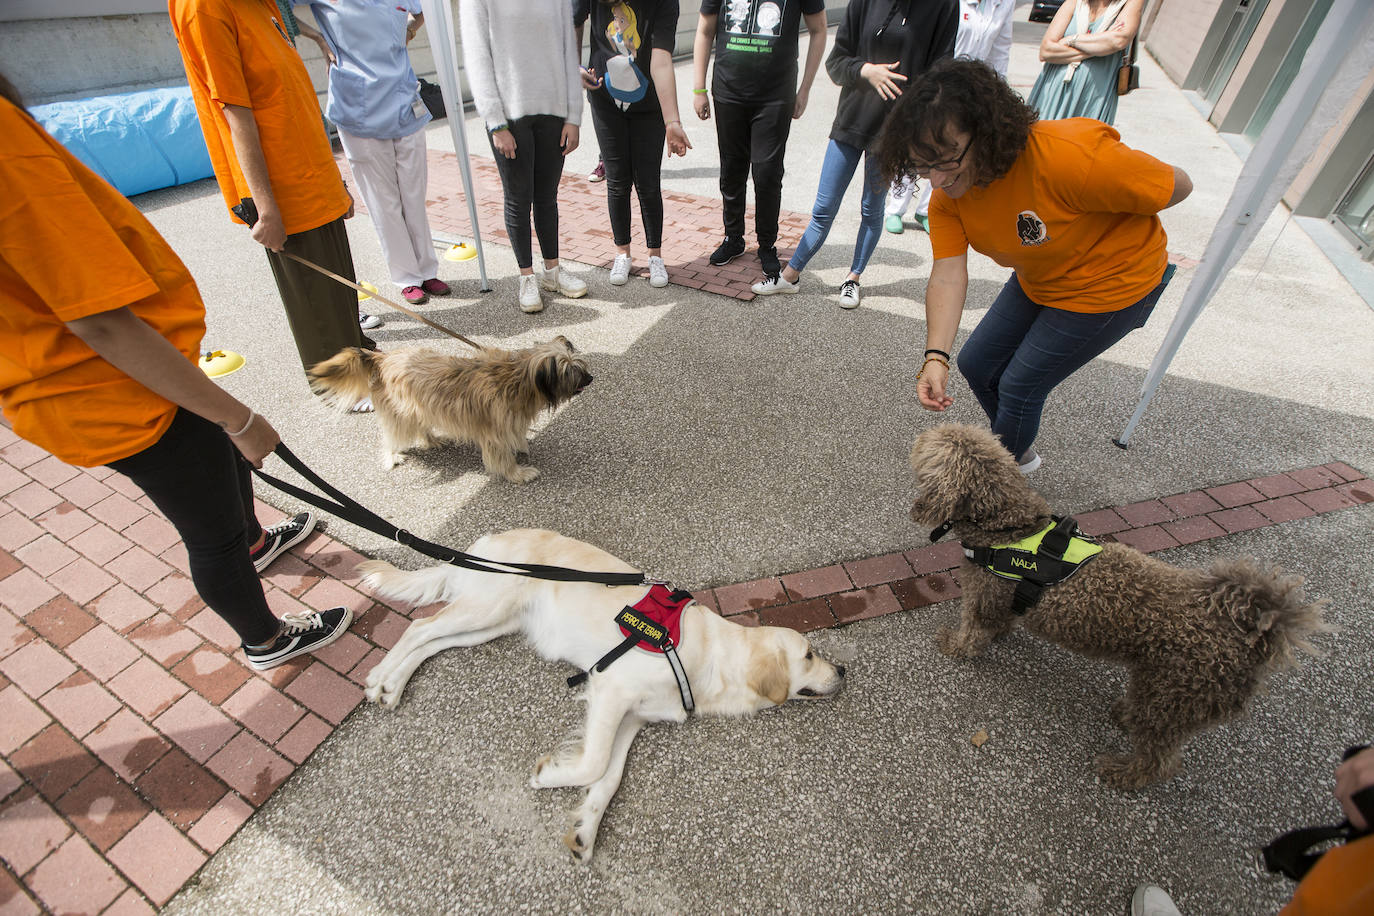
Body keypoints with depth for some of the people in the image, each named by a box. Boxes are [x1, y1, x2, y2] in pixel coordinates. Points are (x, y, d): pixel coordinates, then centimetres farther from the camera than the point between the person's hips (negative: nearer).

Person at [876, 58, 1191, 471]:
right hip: (1036, 281, 7)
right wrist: (936, 356, -37)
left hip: (1111, 284, -7)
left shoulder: (1069, 156, -36)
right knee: (976, 364, 12)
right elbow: (947, 276, -25)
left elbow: (1176, 186, -22)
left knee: (1020, 386, -4)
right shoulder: (948, 192, -17)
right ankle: (1019, 453, 39)